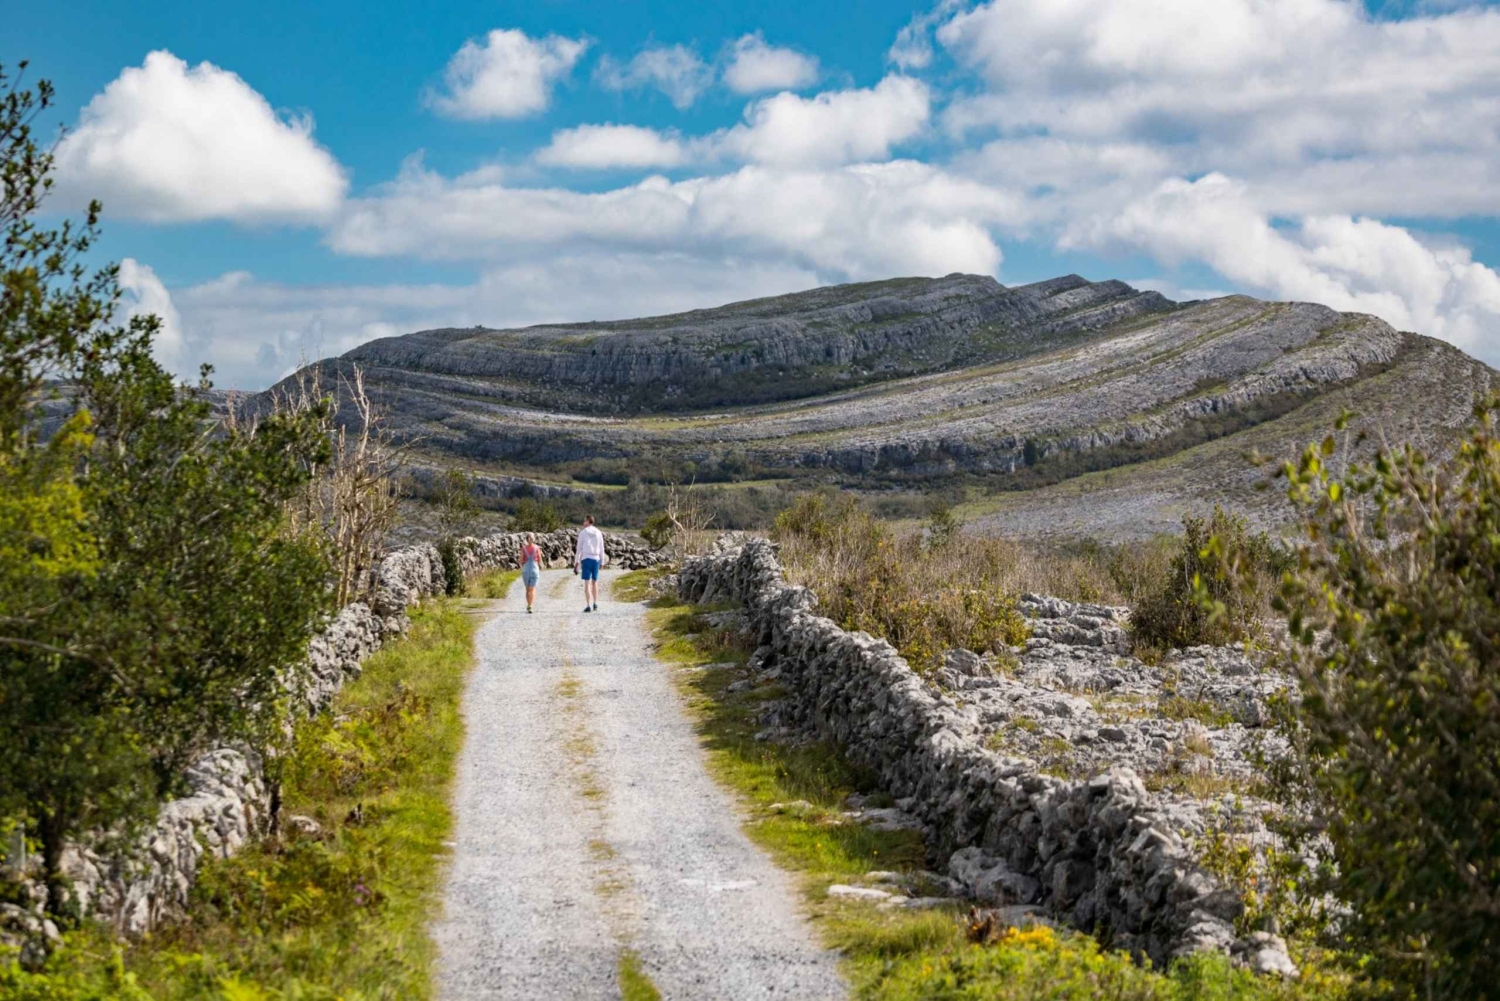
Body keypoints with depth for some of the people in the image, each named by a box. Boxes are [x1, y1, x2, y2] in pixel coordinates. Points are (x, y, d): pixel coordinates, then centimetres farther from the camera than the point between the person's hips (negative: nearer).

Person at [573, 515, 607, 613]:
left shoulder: (582, 533, -2)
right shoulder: (599, 533, 6)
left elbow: (579, 548, -2)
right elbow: (601, 549, 7)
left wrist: (576, 562, 2)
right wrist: (602, 562, 14)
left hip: (586, 559, -3)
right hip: (595, 559, 3)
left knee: (587, 583, -4)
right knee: (594, 582, 16)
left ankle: (588, 606, -9)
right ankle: (595, 604, 13)